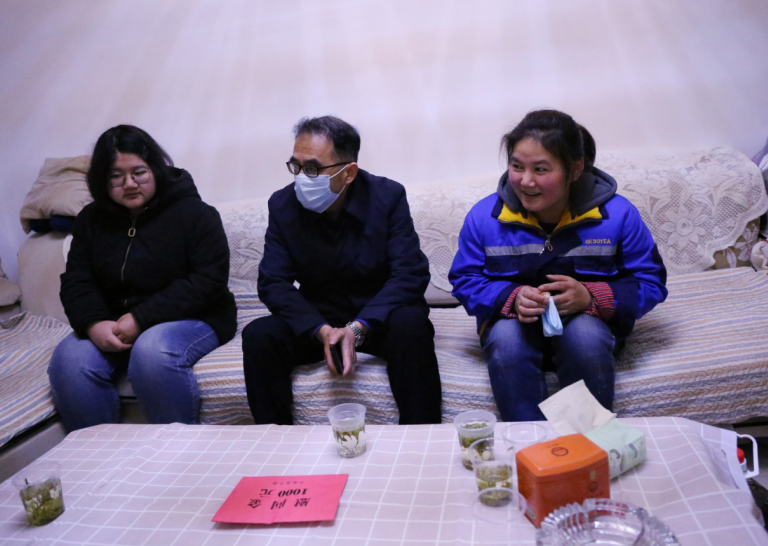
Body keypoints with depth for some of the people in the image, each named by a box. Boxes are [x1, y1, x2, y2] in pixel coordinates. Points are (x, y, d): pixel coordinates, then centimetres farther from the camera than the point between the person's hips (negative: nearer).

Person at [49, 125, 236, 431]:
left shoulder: (193, 212, -6)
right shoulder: (92, 219, 10)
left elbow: (209, 280, -15)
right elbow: (76, 282, 6)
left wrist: (142, 319, -21)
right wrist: (93, 324, -17)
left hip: (192, 319, -4)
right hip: (112, 326, 5)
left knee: (152, 352, -35)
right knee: (68, 360, -23)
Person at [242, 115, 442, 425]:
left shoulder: (388, 197, -11)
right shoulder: (283, 205, -6)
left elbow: (410, 274, -17)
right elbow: (273, 282, -8)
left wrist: (358, 328, -30)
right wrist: (322, 330, -25)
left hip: (377, 319, -1)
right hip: (315, 322, 2)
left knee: (411, 324, -34)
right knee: (257, 336, -24)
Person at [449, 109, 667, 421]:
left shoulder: (618, 215, -10)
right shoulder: (484, 217, -9)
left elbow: (650, 283, -6)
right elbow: (465, 282, -2)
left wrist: (590, 296, -25)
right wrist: (512, 298, -24)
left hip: (588, 321, 0)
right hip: (513, 322, 1)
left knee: (585, 335, -35)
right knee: (505, 338, -34)